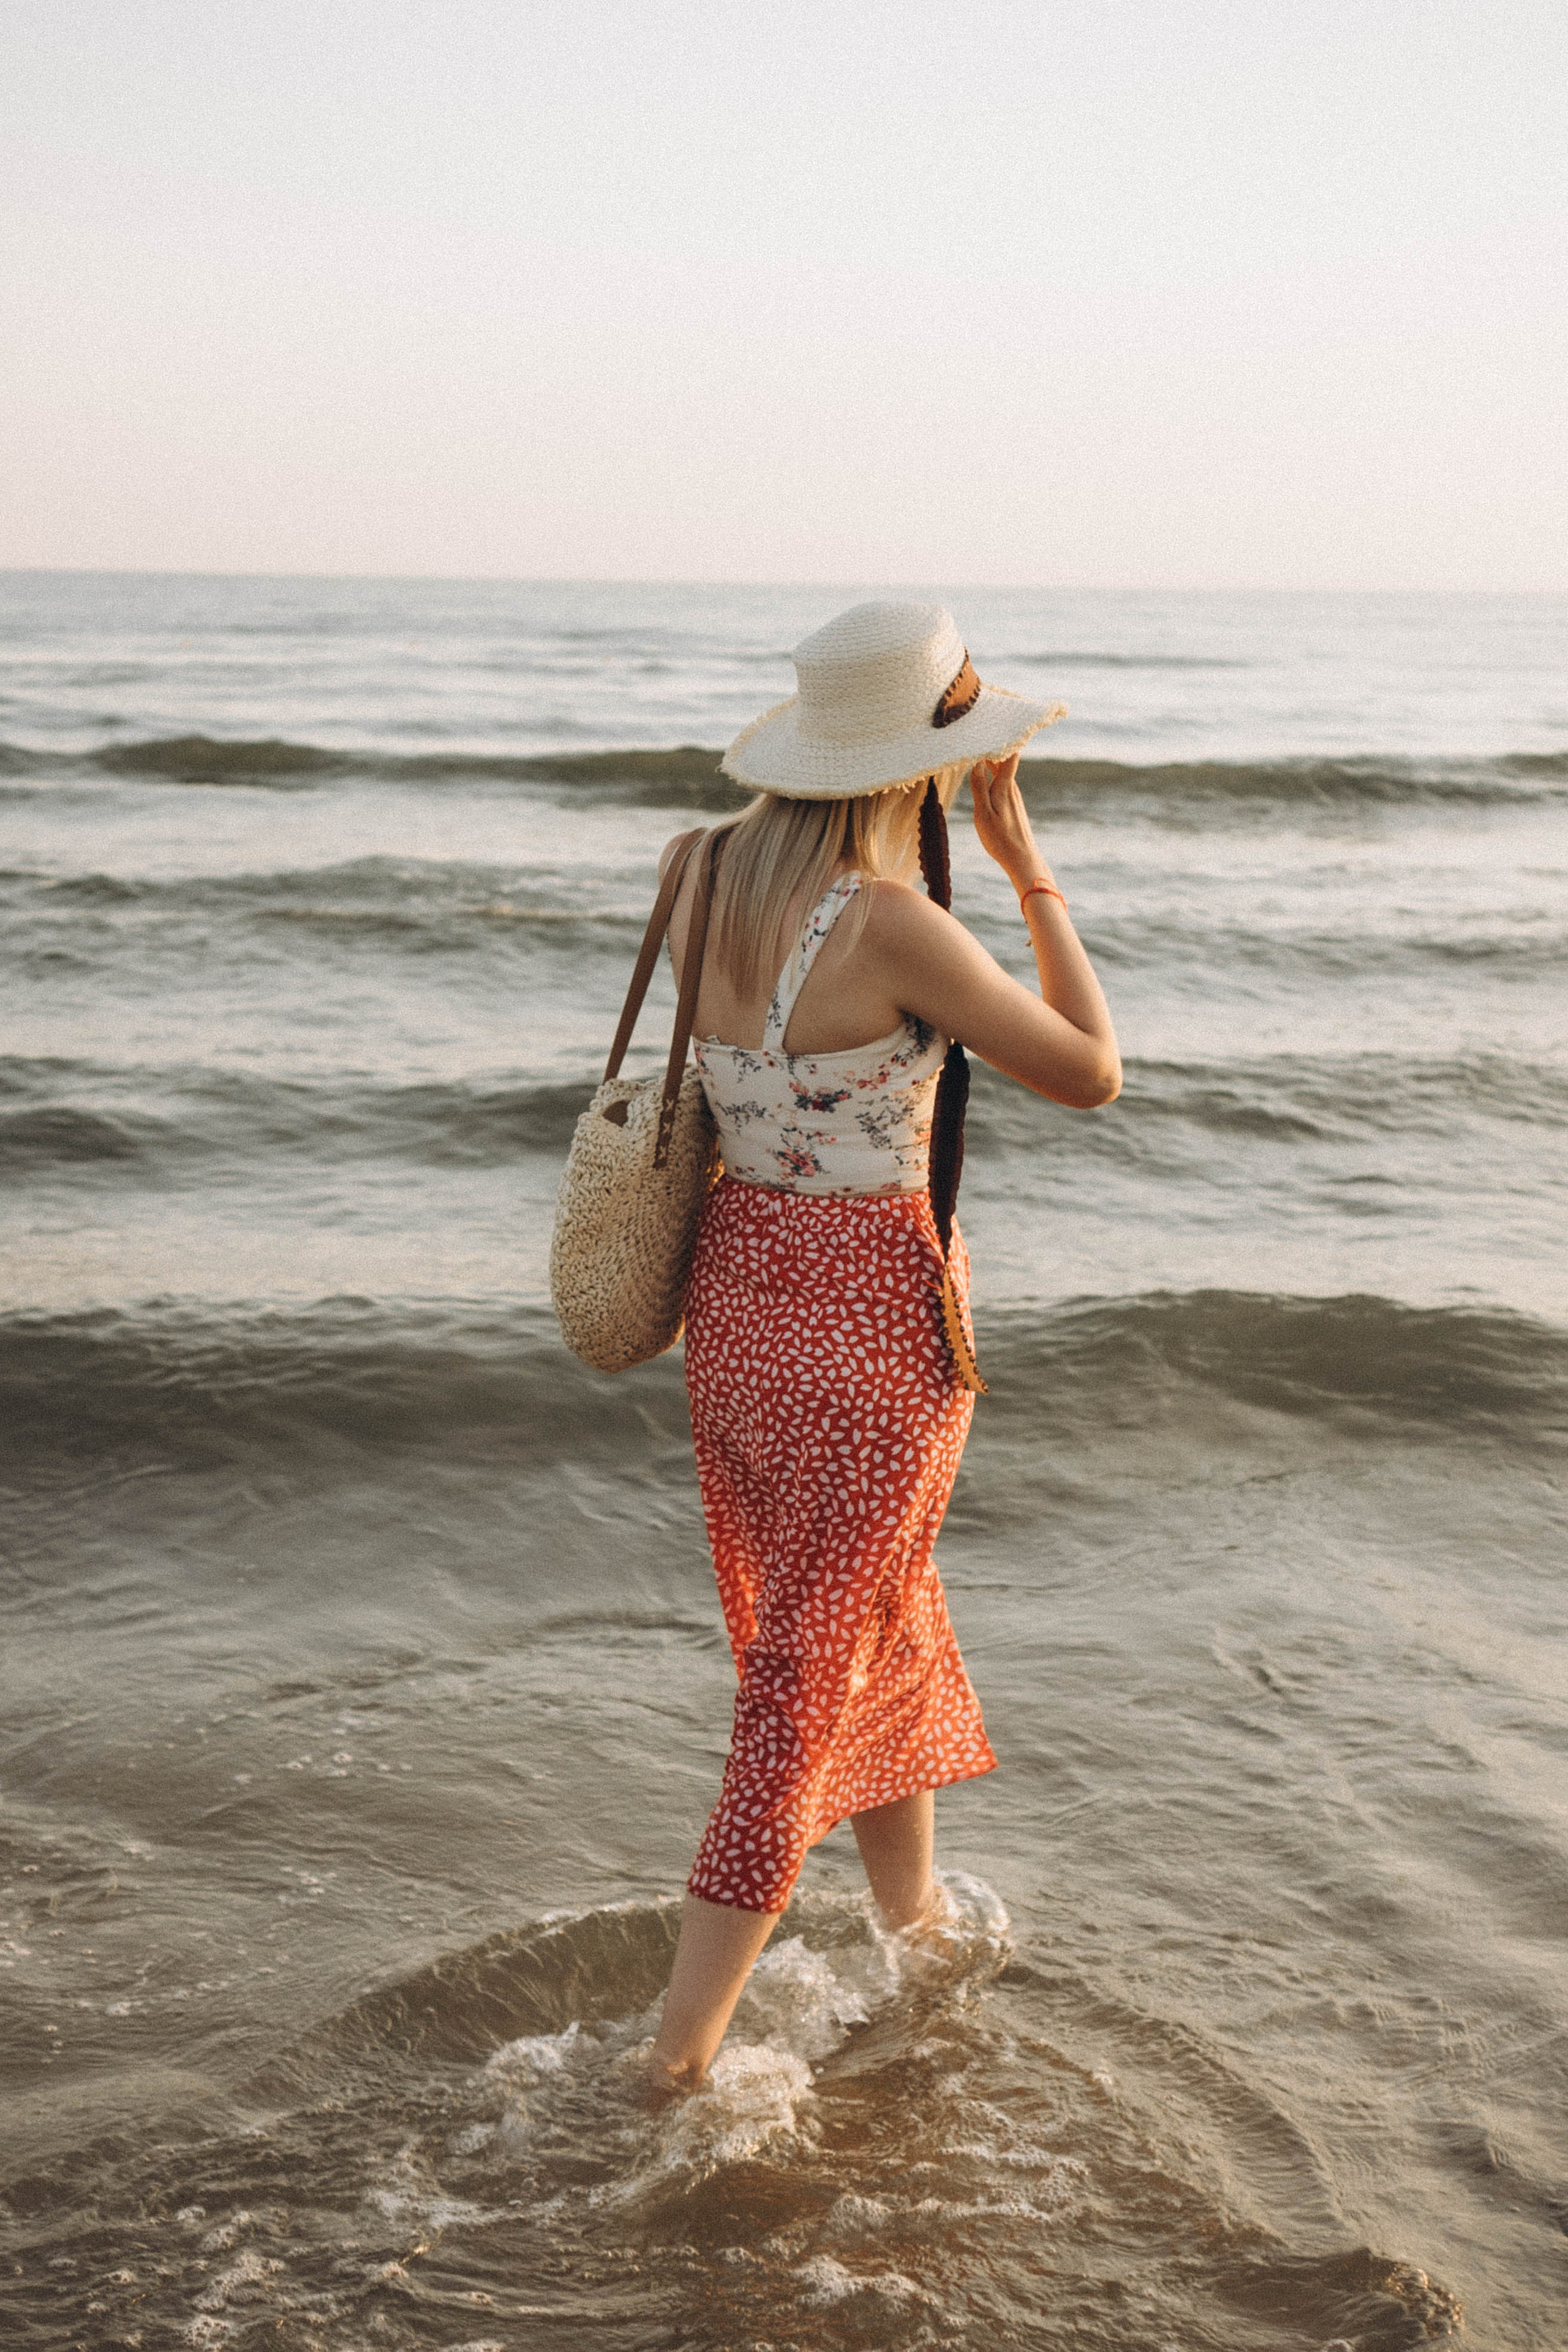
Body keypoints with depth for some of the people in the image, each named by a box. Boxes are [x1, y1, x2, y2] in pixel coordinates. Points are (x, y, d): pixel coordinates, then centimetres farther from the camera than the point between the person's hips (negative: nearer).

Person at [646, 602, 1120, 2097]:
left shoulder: (707, 877, -2)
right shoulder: (895, 927, -23)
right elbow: (1090, 1075, -12)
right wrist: (1025, 863, -4)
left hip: (738, 1289, 8)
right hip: (870, 1318, -7)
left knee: (886, 1629, 26)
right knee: (808, 1686, 5)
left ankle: (915, 1922, 46)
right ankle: (683, 2048, 12)